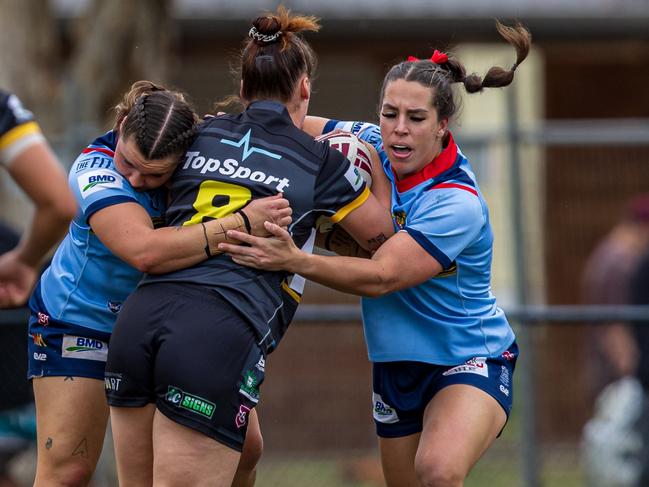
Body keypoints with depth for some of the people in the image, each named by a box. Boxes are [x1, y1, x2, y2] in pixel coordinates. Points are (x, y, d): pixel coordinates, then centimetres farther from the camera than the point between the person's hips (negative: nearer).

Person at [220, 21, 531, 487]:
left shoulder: (456, 203, -26)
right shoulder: (371, 146, -6)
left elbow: (380, 277, -32)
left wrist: (297, 261, -45)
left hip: (470, 361, -7)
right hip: (396, 365, 7)